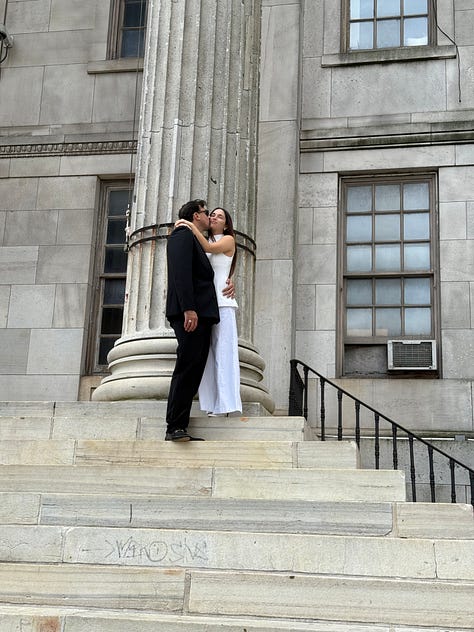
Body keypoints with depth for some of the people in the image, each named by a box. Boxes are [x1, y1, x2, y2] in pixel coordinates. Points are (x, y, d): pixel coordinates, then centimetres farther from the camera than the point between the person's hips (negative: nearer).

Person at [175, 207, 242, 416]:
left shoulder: (228, 239, 9)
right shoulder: (203, 242, 23)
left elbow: (210, 248, -10)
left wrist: (192, 226, -10)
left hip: (221, 303, -5)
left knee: (223, 351, -10)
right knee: (208, 354, 0)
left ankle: (227, 404, -13)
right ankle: (213, 405, -1)